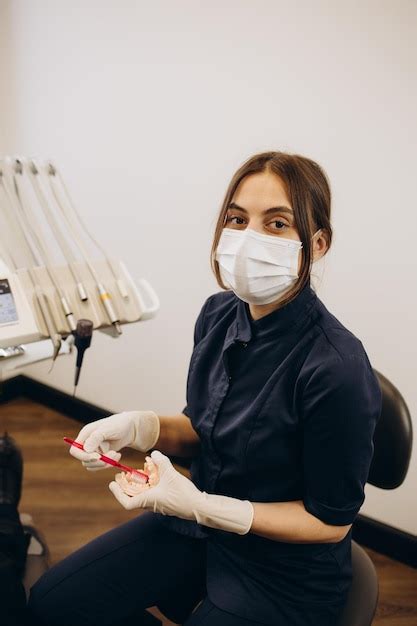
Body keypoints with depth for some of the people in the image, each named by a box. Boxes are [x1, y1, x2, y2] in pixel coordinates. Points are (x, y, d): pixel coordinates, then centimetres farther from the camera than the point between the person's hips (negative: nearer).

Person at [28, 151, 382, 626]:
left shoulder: (337, 367, -30)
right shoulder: (219, 313, -9)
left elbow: (331, 520, -17)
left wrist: (202, 507, -25)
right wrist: (138, 427, -13)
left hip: (285, 573, -5)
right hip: (200, 522, 6)